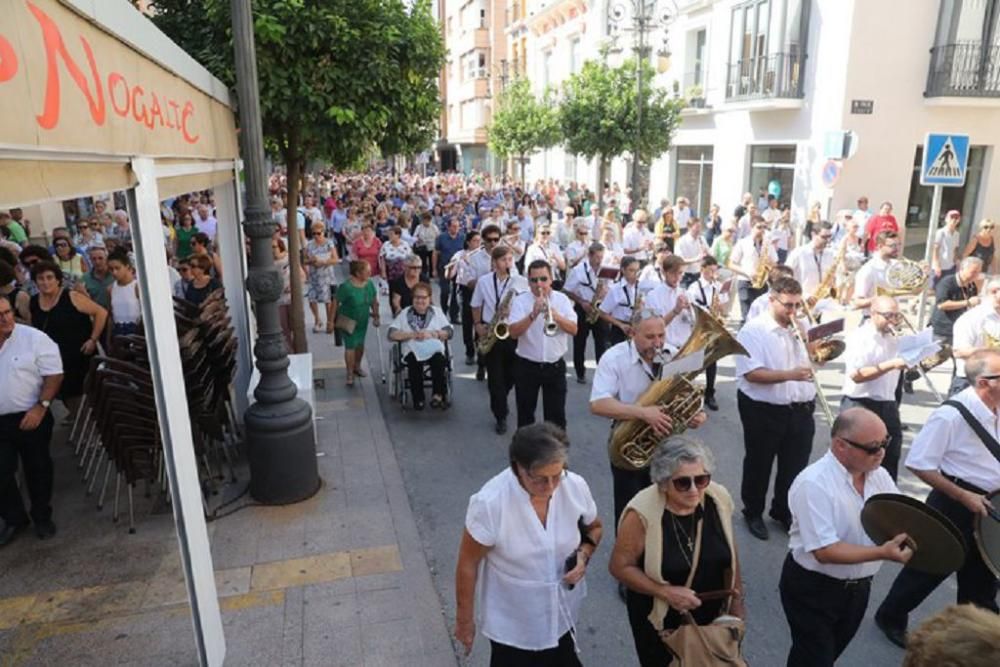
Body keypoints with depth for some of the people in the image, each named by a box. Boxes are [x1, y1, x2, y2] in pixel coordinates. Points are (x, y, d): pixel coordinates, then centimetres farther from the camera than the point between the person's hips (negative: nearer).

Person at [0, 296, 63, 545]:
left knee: (37, 469, 11)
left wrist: (40, 407, -20)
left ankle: (42, 517, 29)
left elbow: (54, 375, -11)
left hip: (30, 418, -3)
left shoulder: (34, 338, -10)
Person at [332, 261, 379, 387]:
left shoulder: (369, 284, -10)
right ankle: (350, 375, 7)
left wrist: (376, 316, 0)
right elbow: (336, 303, -15)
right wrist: (332, 320, -10)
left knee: (360, 344, 18)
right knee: (350, 346, -5)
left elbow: (374, 300, 4)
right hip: (348, 321, -5)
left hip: (363, 321, 5)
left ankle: (357, 367, 41)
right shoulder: (346, 287, -25)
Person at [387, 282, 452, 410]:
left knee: (439, 360, -33)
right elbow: (392, 335, 4)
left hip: (434, 350, 1)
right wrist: (412, 334, -10)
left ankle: (438, 395, -28)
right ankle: (418, 399, -23)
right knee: (414, 361, -34)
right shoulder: (404, 313, 14)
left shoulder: (437, 312, 18)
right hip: (413, 351, 0)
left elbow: (449, 332, 7)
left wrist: (431, 334, -9)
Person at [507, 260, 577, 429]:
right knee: (525, 413, 12)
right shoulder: (520, 301, -7)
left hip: (555, 366, 1)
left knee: (556, 414, 9)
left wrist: (556, 317, -25)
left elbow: (574, 330, -8)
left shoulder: (562, 299, 0)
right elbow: (514, 333, -17)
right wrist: (533, 315, -29)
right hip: (527, 366, -1)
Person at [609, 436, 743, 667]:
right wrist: (665, 592, -26)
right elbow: (620, 566, -18)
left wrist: (737, 599, 8)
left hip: (710, 612, 4)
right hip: (659, 618, -3)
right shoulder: (642, 513, -29)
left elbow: (729, 553, 1)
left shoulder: (718, 498, -16)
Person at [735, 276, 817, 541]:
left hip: (800, 411, 5)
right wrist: (789, 375, -30)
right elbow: (751, 374, -21)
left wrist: (804, 336, -5)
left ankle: (784, 512, 37)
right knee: (759, 465, 11)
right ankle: (753, 513, 31)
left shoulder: (802, 328, 7)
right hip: (764, 411, -5)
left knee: (795, 466, 16)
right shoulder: (753, 330, -12)